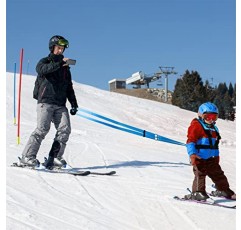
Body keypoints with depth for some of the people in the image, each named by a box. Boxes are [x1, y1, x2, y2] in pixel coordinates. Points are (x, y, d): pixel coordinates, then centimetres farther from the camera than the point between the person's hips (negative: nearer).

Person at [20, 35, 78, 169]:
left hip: (60, 105, 5)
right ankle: (27, 156, -11)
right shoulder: (44, 61, 8)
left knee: (65, 129, -11)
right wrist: (59, 63, -29)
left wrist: (74, 104, 18)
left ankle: (54, 157, -7)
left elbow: (69, 87, 26)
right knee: (43, 129, -16)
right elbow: (43, 69, -18)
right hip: (45, 102, -5)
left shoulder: (65, 67, 23)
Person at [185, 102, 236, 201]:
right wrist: (192, 154, -26)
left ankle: (224, 190, 28)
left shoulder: (214, 128, 18)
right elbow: (190, 140, -16)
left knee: (218, 174, 15)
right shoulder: (196, 125, -8)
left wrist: (216, 156, 28)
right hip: (199, 158, -8)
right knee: (200, 174, -14)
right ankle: (198, 192, -12)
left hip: (211, 158, 8)